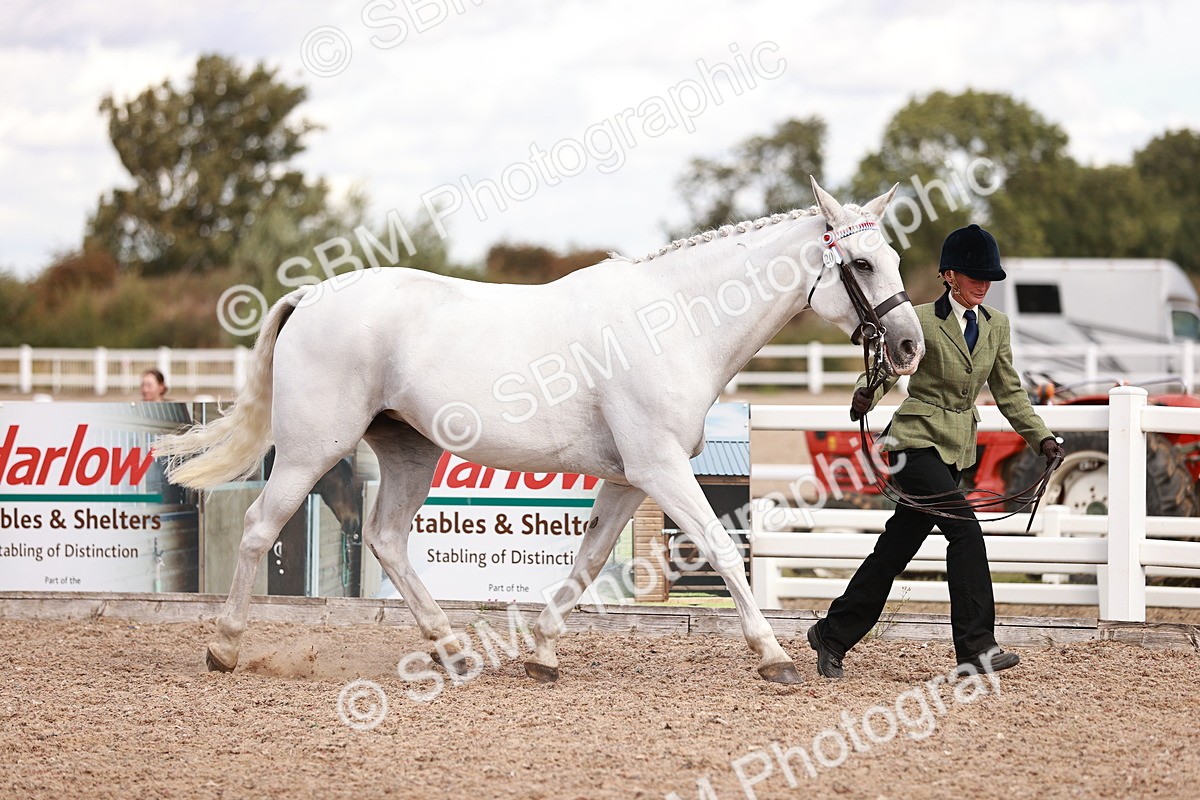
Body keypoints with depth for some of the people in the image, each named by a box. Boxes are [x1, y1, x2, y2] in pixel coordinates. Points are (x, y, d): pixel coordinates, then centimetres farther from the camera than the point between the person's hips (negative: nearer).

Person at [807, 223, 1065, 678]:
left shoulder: (995, 326, 9)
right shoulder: (922, 321, -8)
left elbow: (1009, 392, 14)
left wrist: (1041, 438, 5)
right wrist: (866, 395, -27)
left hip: (956, 448, 6)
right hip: (917, 440, -6)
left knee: (897, 547, 8)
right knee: (965, 529, -20)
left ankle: (833, 635, 18)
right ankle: (976, 647, -20)